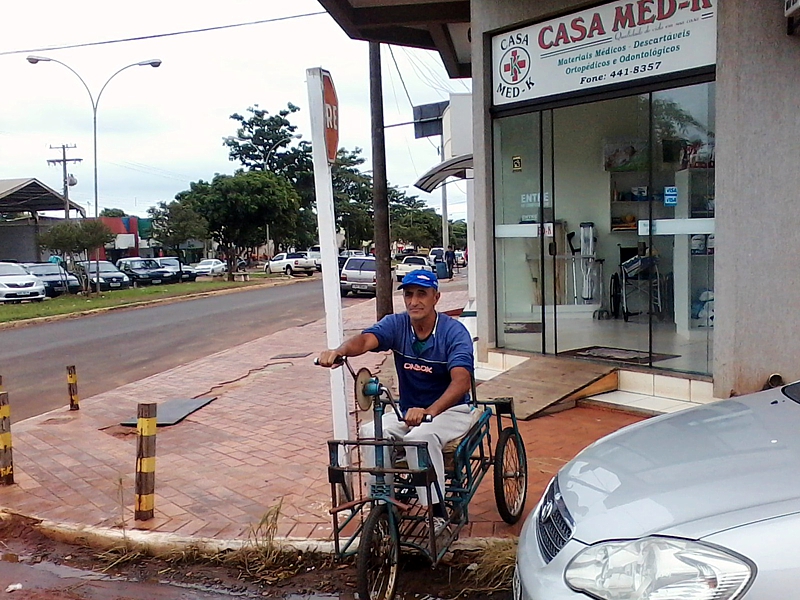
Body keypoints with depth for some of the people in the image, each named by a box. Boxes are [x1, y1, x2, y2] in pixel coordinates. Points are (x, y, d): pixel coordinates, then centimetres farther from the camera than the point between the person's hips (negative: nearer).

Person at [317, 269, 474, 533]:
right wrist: (340, 351, -51)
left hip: (450, 410, -4)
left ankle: (437, 510, -15)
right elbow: (365, 340, -27)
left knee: (420, 436, -33)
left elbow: (461, 381, -32)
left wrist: (428, 412, -50)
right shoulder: (396, 324, -6)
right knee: (370, 432, -22)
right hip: (408, 410, 4)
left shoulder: (454, 331, -17)